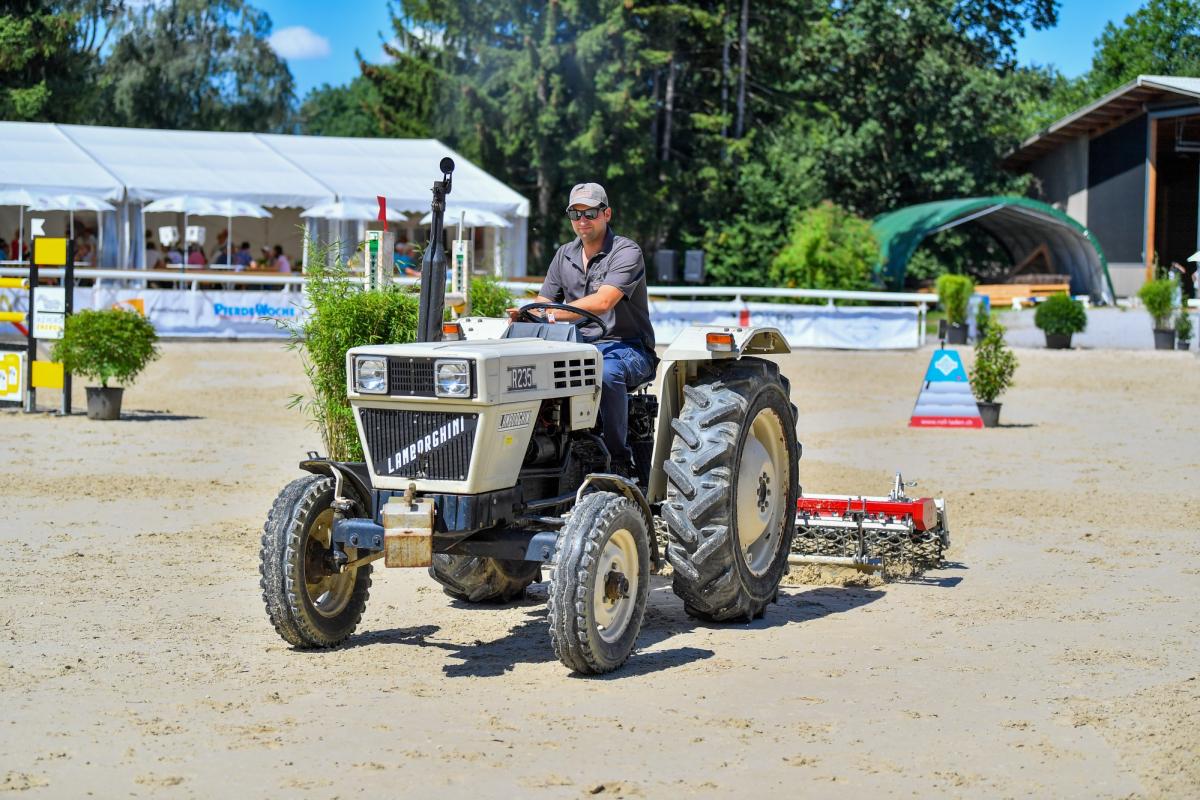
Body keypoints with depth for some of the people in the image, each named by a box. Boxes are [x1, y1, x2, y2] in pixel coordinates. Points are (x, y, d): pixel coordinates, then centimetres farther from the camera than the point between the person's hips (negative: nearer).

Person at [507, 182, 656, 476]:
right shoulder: (565, 255, 15)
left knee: (607, 372, -39)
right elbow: (542, 303, 11)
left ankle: (619, 459, -28)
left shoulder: (627, 252, -7)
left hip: (625, 347, -5)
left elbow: (602, 302, -23)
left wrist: (553, 315, -33)